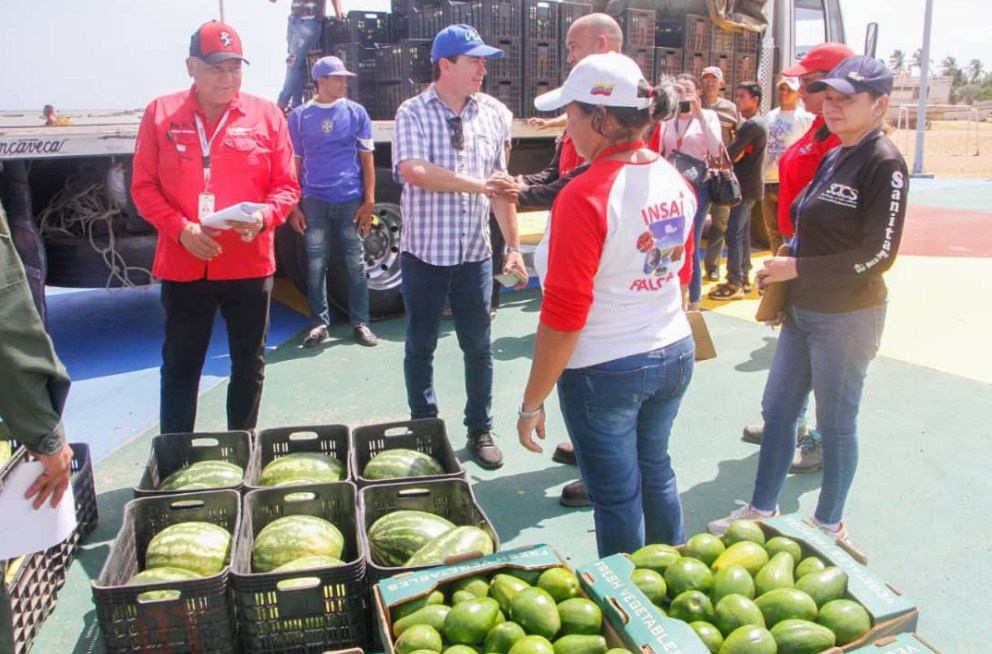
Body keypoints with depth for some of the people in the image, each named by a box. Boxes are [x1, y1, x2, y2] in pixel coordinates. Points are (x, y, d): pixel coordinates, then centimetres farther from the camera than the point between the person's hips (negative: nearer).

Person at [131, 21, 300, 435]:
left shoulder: (266, 115, 2)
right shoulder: (160, 113, 2)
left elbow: (287, 185, 3)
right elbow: (143, 187, 2)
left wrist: (264, 217, -17)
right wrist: (181, 229, -14)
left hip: (249, 264, 1)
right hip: (183, 265, 0)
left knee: (249, 364, 11)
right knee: (180, 365, 8)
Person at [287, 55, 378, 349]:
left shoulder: (356, 112, 5)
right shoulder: (300, 116, 5)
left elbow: (366, 159, 5)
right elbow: (295, 163, 7)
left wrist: (369, 201, -2)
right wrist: (293, 206, 2)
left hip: (350, 201, 0)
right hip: (314, 202, 0)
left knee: (355, 264, 4)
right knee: (316, 265, 4)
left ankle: (360, 323, 12)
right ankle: (320, 324, 14)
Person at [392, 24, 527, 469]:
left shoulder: (494, 114, 2)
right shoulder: (413, 113, -8)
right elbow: (414, 171, -24)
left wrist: (513, 244, 1)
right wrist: (480, 184, -21)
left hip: (475, 251, 2)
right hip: (424, 251, -2)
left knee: (478, 346, 10)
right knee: (421, 346, 11)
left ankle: (480, 429, 27)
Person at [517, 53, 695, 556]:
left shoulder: (584, 197, -23)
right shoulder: (676, 183, 0)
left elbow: (563, 317, -23)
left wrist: (532, 403, -14)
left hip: (606, 368, -8)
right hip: (674, 354, 8)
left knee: (617, 497, 11)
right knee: (655, 472, 26)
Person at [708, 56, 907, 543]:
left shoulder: (884, 164, -15)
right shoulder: (833, 157, 11)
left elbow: (879, 253, -20)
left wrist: (797, 267, -17)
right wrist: (781, 276, 6)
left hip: (847, 316, -8)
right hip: (803, 309, 8)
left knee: (835, 423, 6)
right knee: (777, 410, 14)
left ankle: (829, 525, 25)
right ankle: (762, 509, 29)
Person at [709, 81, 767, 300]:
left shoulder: (751, 125, -18)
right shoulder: (757, 123, 15)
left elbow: (730, 155, -21)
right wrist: (735, 156, -5)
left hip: (746, 187, -10)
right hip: (748, 185, 10)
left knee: (733, 234, -10)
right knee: (743, 233, 14)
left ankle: (734, 284, -8)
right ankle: (744, 279, 21)